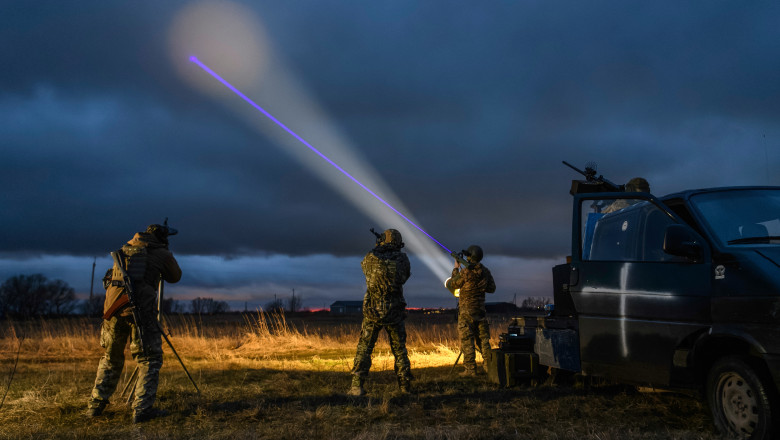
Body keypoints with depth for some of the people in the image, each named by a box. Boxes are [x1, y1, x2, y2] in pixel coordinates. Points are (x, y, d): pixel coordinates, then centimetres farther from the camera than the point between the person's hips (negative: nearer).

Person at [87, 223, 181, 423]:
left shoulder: (124, 249, 22)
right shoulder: (161, 254, 8)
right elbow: (175, 277, 22)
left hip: (114, 307, 5)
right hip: (141, 309, -5)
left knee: (111, 358, 21)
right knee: (149, 359, 4)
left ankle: (96, 405, 25)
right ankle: (141, 410, -4)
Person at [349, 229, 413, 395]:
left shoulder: (370, 257, -4)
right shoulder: (403, 259, -3)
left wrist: (376, 250, 30)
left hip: (372, 311, -1)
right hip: (394, 312, 1)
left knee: (364, 348, 7)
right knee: (399, 350, 14)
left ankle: (357, 386, -1)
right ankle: (405, 386, 17)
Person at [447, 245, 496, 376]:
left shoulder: (465, 272, -16)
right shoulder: (485, 272, 2)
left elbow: (451, 285, -2)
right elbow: (492, 288, 14)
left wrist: (456, 269, 8)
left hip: (466, 311, -6)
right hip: (480, 310, 6)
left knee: (467, 340, -2)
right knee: (483, 338, 13)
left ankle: (470, 369, -3)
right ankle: (489, 365, 14)